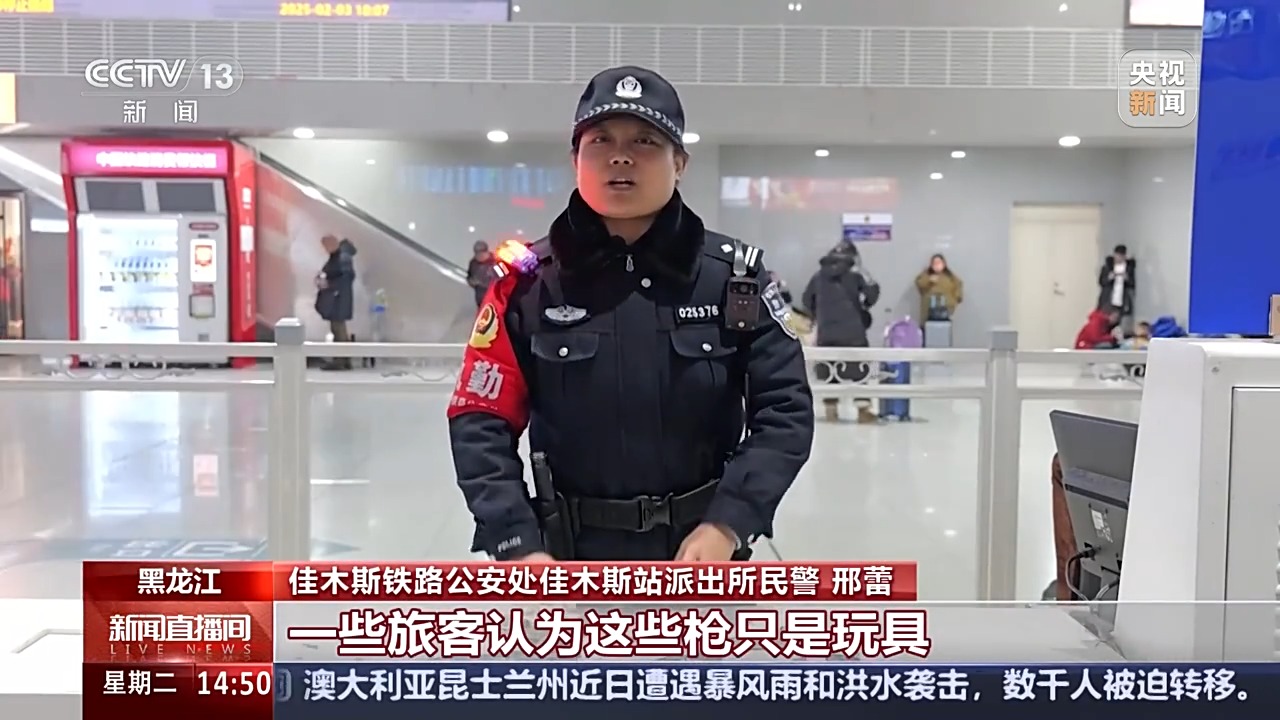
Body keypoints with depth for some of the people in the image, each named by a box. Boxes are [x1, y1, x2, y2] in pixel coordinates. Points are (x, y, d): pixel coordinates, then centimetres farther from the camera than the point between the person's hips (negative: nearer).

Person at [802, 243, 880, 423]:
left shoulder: (819, 275, 10)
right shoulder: (855, 272, 1)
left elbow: (807, 300, 16)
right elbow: (872, 291, -4)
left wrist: (815, 317, 32)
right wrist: (865, 305, 17)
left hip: (826, 331, 3)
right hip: (852, 330, -3)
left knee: (828, 369, 9)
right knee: (859, 368, 3)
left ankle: (831, 410, 8)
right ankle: (863, 410, -1)